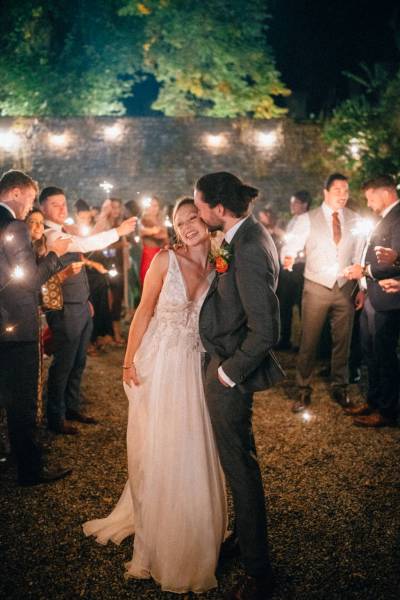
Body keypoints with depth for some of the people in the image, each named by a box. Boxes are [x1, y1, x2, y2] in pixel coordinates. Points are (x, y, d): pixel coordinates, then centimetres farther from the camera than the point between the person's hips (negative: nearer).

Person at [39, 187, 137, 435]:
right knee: (63, 364, 1)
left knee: (78, 362, 18)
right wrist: (117, 232, -35)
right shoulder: (50, 235, -18)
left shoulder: (63, 233, 14)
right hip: (66, 311, -10)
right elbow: (84, 244, -33)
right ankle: (56, 418, 14)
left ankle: (72, 408, 32)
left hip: (81, 308, 10)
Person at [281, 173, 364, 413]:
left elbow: (359, 256, 8)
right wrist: (288, 258, -33)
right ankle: (304, 390, 14)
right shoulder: (307, 219, -2)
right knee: (309, 341, 2)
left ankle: (339, 387, 26)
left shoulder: (355, 220, 6)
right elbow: (292, 245, -10)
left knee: (343, 340, 10)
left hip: (345, 288, 3)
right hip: (317, 288, -2)